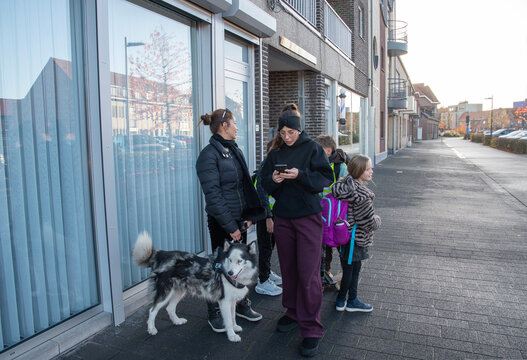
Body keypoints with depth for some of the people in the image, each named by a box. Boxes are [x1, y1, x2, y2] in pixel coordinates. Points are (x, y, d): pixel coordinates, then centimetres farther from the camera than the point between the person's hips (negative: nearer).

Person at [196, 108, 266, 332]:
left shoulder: (235, 151, 12)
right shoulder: (209, 155, -14)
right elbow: (213, 195, -18)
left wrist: (250, 216, 4)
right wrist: (230, 226, -18)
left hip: (240, 218, 7)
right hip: (221, 222, -7)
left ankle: (242, 305, 33)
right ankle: (215, 314, 23)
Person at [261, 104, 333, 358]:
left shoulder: (312, 148, -2)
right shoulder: (275, 153, 9)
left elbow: (325, 177, -8)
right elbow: (265, 183, 9)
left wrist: (300, 175, -21)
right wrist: (273, 179, -13)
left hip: (308, 216, -4)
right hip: (283, 217, 4)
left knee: (308, 272, -4)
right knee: (288, 269, 13)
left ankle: (311, 329, 8)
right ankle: (293, 313, 33)